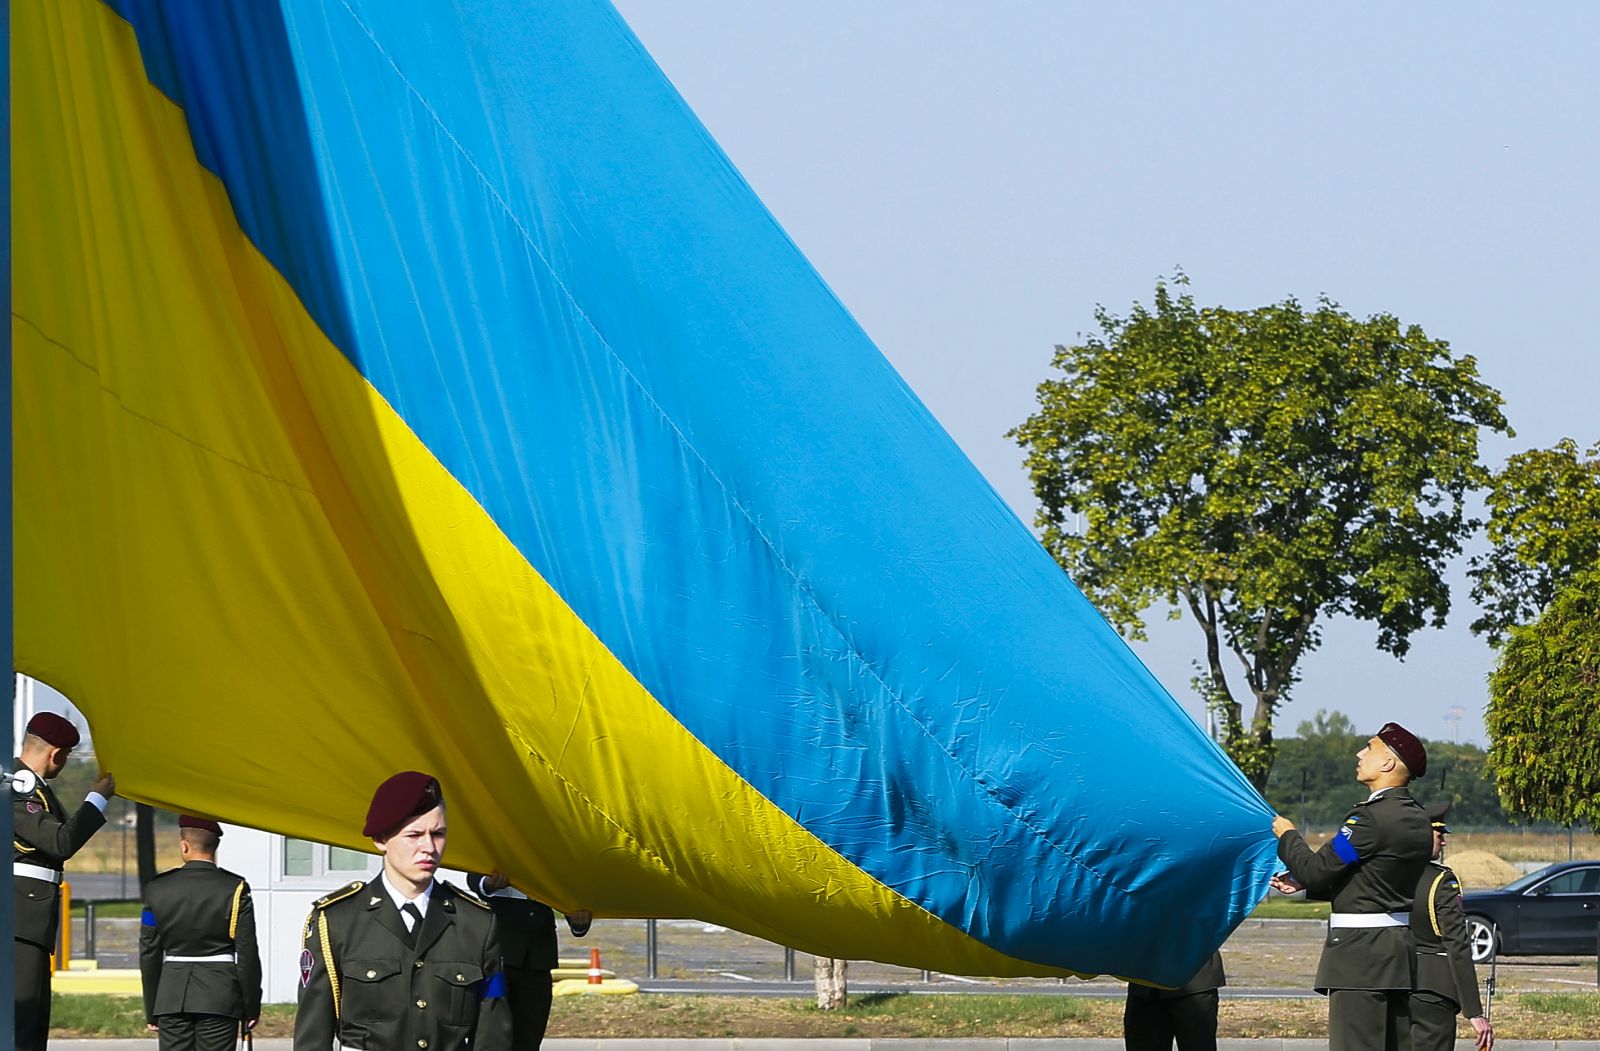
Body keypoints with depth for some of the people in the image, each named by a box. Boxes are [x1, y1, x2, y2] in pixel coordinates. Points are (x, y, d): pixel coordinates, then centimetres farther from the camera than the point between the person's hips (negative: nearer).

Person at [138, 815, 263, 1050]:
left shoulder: (158, 889, 1)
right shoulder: (234, 889, -6)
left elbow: (149, 954, 5)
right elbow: (247, 954, -5)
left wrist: (151, 1012, 13)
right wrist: (251, 1009, 4)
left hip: (172, 999, 2)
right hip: (220, 1001, -2)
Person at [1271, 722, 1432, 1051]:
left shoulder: (1372, 817, -18)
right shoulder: (1416, 819, 11)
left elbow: (1315, 871, -15)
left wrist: (1288, 835, 4)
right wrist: (1304, 884, 17)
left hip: (1361, 953, -9)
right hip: (1397, 949, 9)